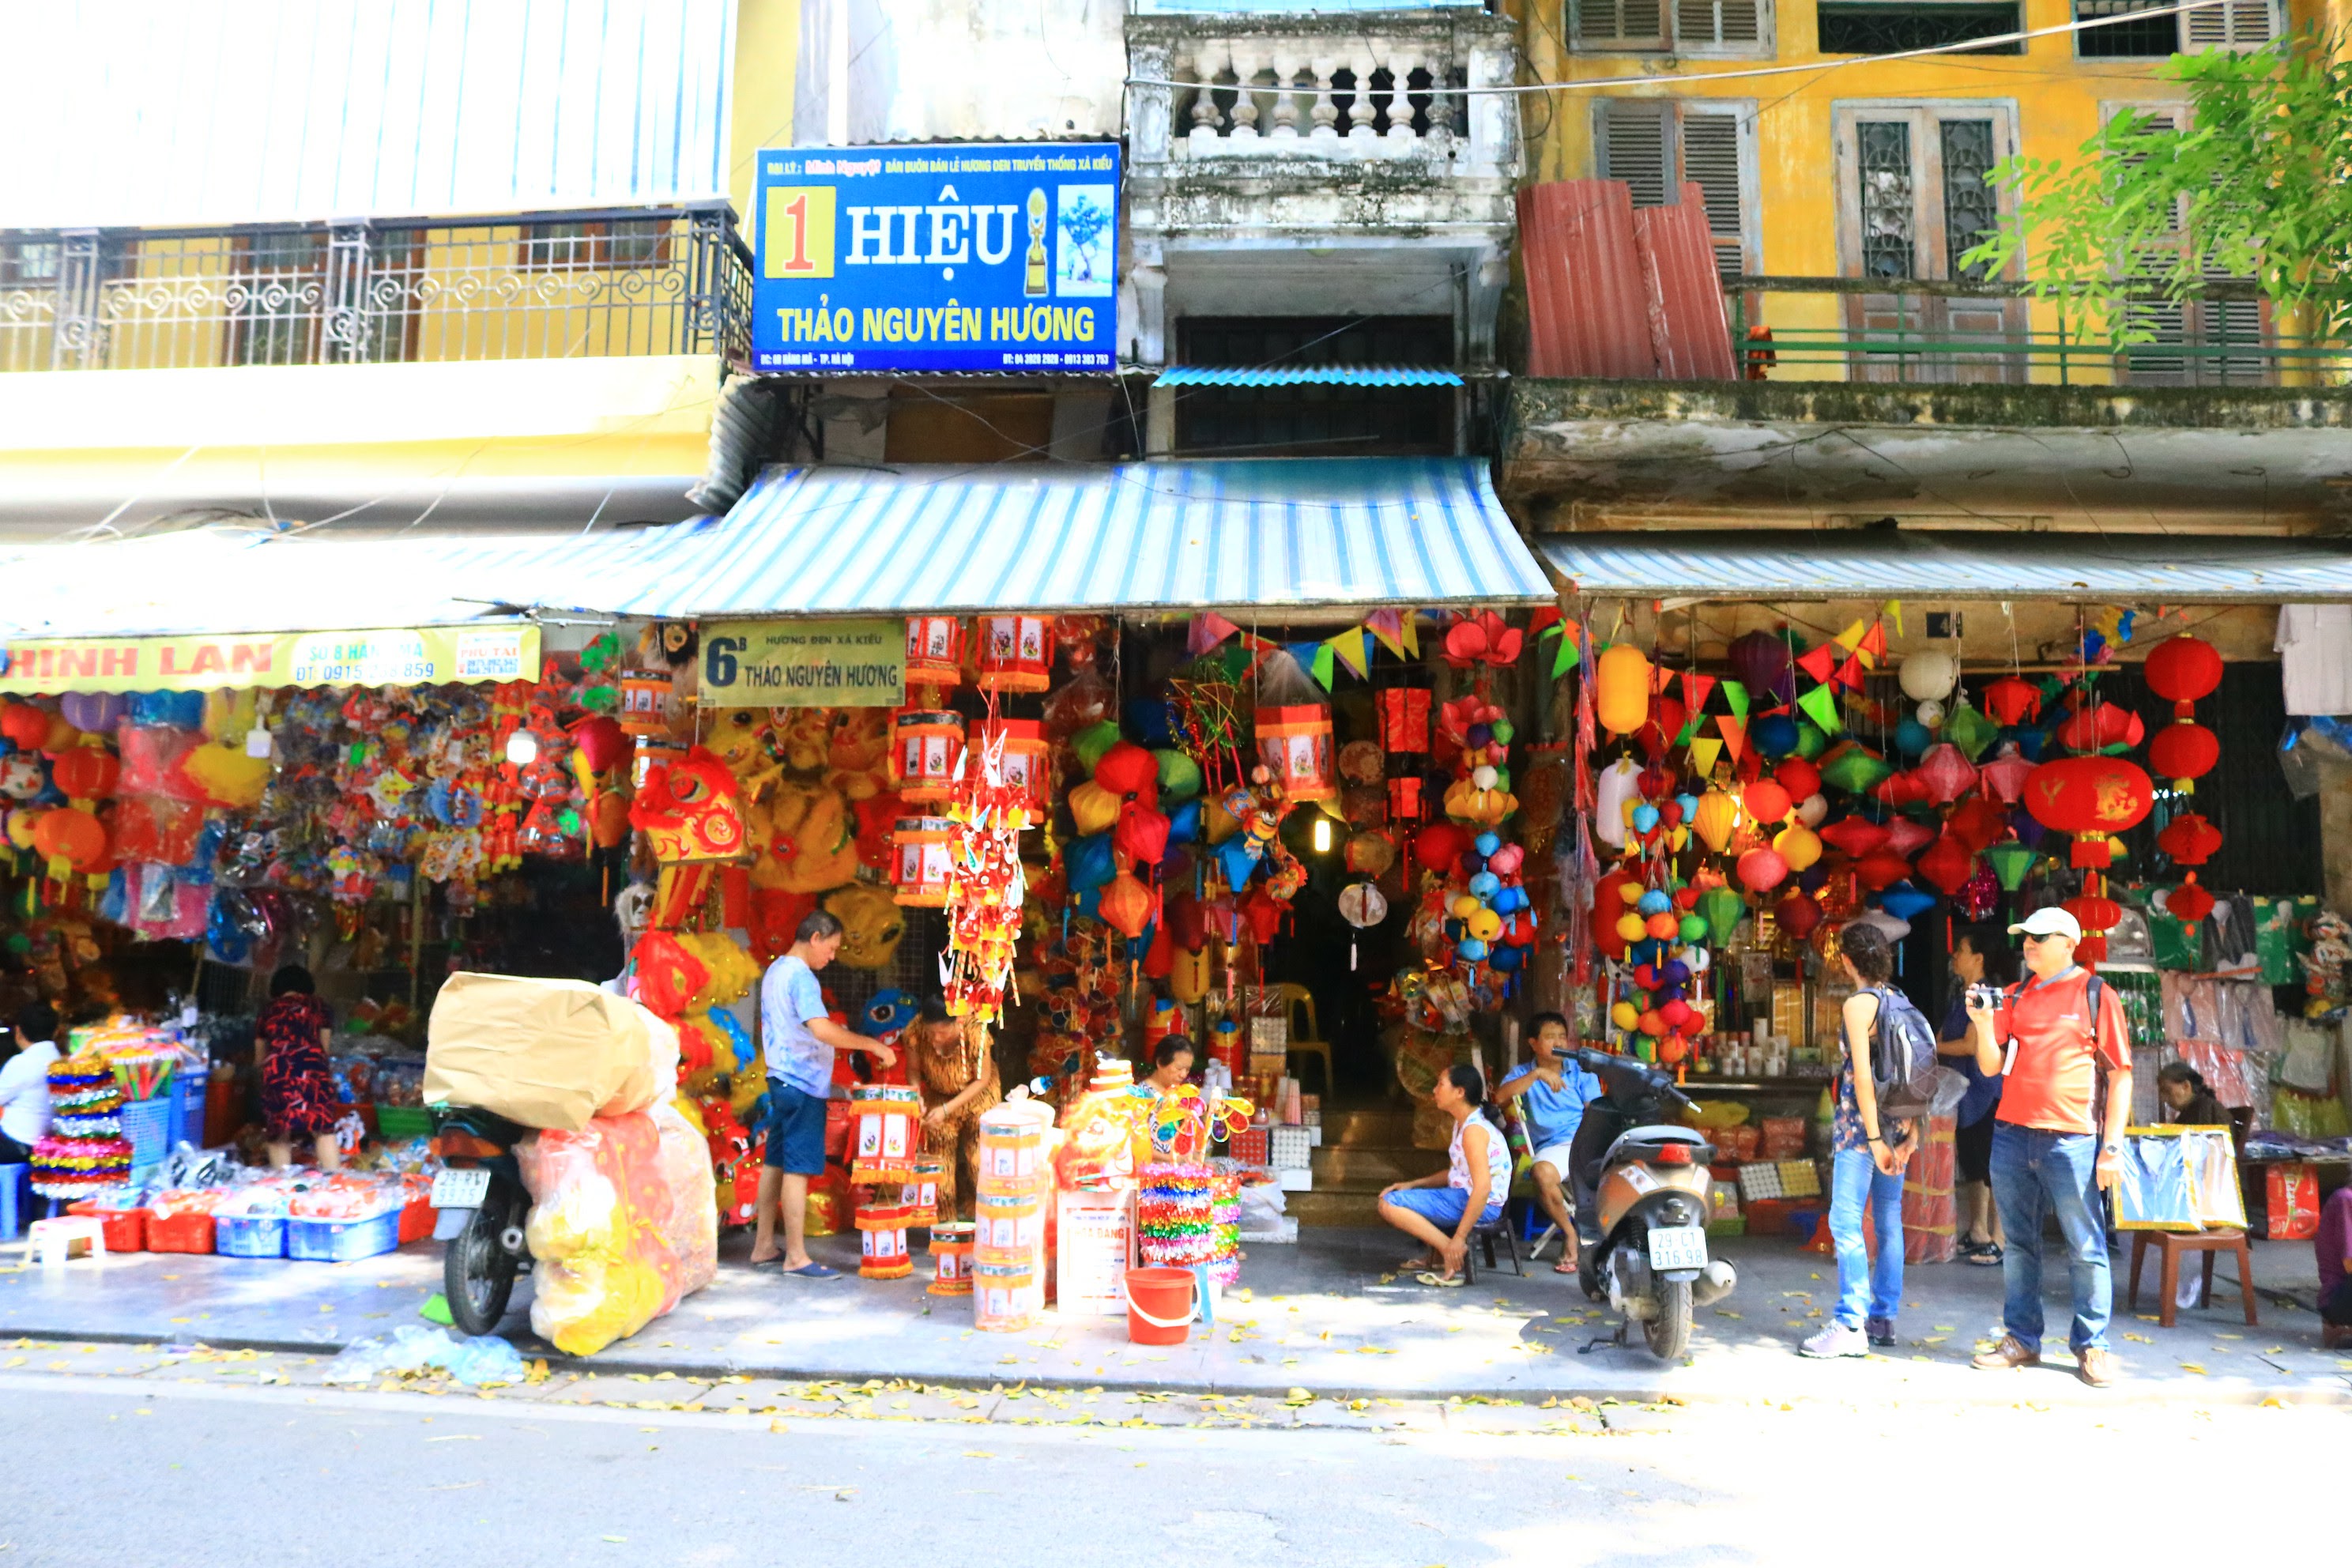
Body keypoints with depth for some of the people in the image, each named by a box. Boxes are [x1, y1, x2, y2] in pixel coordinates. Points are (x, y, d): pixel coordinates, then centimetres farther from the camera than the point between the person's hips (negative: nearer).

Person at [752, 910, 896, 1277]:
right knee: (798, 1168, -6)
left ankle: (763, 1246, 20)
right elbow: (822, 1029, -29)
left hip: (781, 1079, 10)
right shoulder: (801, 976, -17)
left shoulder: (774, 971, 14)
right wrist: (873, 1045, -24)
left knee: (775, 1163, 13)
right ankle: (796, 1257, -3)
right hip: (804, 1084, -10)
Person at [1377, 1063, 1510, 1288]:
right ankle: (1437, 1256, 16)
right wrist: (1413, 1184, 7)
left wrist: (1459, 1238, -28)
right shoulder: (1462, 1124, 13)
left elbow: (1483, 1187, -27)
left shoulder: (1474, 1130, -19)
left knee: (1389, 1204, -18)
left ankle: (1453, 1253, -17)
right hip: (1462, 1196, 11)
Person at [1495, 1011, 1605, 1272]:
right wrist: (1537, 1074, -14)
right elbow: (1500, 1098, -7)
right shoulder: (1524, 1074, 15)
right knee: (1541, 1173, -36)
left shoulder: (1582, 1072, 17)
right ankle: (1570, 1235, -12)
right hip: (1553, 1146, -1)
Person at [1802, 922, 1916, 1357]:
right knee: (1889, 1222, 12)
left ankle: (1851, 1325, -8)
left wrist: (1873, 1138, -16)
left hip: (1862, 1124, -8)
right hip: (1897, 1123, 8)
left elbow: (1862, 1074, -17)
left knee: (1846, 1222, -6)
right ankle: (1884, 1318, 20)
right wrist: (1910, 1130, 12)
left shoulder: (1858, 1004, -12)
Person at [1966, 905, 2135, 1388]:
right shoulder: (2014, 997, 12)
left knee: (2086, 1248, 1)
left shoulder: (2097, 996, 0)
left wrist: (2112, 1146, -7)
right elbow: (1992, 1066, 8)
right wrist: (1984, 1024, -10)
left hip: (2071, 1141, -4)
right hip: (2012, 1136, 4)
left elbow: (2121, 1075, -2)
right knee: (2019, 1245, 10)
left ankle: (2091, 1346, 13)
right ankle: (2021, 1339, 18)